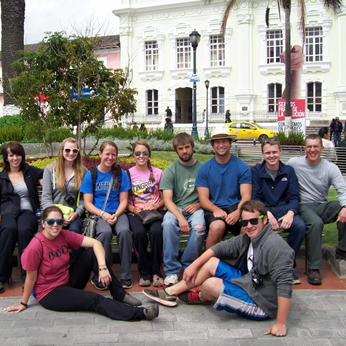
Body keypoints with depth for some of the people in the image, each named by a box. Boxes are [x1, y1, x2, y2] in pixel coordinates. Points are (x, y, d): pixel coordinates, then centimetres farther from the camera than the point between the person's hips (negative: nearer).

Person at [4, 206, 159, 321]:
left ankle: (119, 294, -7)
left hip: (69, 282, 6)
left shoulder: (64, 235, -8)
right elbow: (31, 278, -12)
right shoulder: (35, 247, -23)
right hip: (50, 293, -6)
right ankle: (140, 313, -27)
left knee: (92, 252, -11)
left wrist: (102, 267, -26)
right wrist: (23, 304, -2)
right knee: (95, 300, -24)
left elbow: (95, 243, -13)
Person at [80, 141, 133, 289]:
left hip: (118, 213, 1)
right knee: (105, 232, -35)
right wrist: (103, 214, -15)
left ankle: (125, 276, -21)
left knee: (124, 231, -32)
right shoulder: (91, 175, 5)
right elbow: (88, 203, 1)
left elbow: (123, 201, 5)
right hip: (98, 213, -1)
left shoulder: (121, 174, 8)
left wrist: (116, 215, -14)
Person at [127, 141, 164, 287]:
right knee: (139, 232, -33)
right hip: (135, 212, 0)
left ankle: (156, 272, -16)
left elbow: (164, 199, 12)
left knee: (156, 231, -33)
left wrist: (156, 206, -9)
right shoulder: (128, 174, 9)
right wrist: (133, 209, -11)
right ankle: (144, 273, -16)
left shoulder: (158, 173, 10)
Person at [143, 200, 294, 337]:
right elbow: (222, 247, 11)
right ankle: (170, 292, 17)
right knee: (211, 263, 8)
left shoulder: (274, 245, -26)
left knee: (210, 284, -18)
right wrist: (194, 265, 7)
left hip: (260, 304, -9)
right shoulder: (248, 238, 3)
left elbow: (284, 284, -31)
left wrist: (280, 324, -34)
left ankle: (199, 297, 22)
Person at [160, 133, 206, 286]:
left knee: (199, 227, -33)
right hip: (176, 208, 0)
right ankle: (171, 270, -24)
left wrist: (198, 205, -10)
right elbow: (167, 199, -5)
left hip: (196, 208, 0)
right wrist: (180, 217, -22)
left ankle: (189, 266, -12)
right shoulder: (170, 170, 5)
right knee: (168, 223, -34)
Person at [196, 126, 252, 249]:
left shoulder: (242, 167, 6)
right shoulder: (205, 169, 8)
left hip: (236, 208, 0)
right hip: (214, 210, 0)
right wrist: (216, 209, -17)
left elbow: (246, 196, 0)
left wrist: (238, 212, -21)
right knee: (217, 226, -35)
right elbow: (203, 198, 4)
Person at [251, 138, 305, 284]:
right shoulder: (256, 171, 4)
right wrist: (267, 214, -21)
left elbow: (294, 197, 3)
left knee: (300, 226, -30)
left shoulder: (288, 171, 10)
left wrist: (290, 213, -19)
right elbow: (255, 197, -3)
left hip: (283, 208, 2)